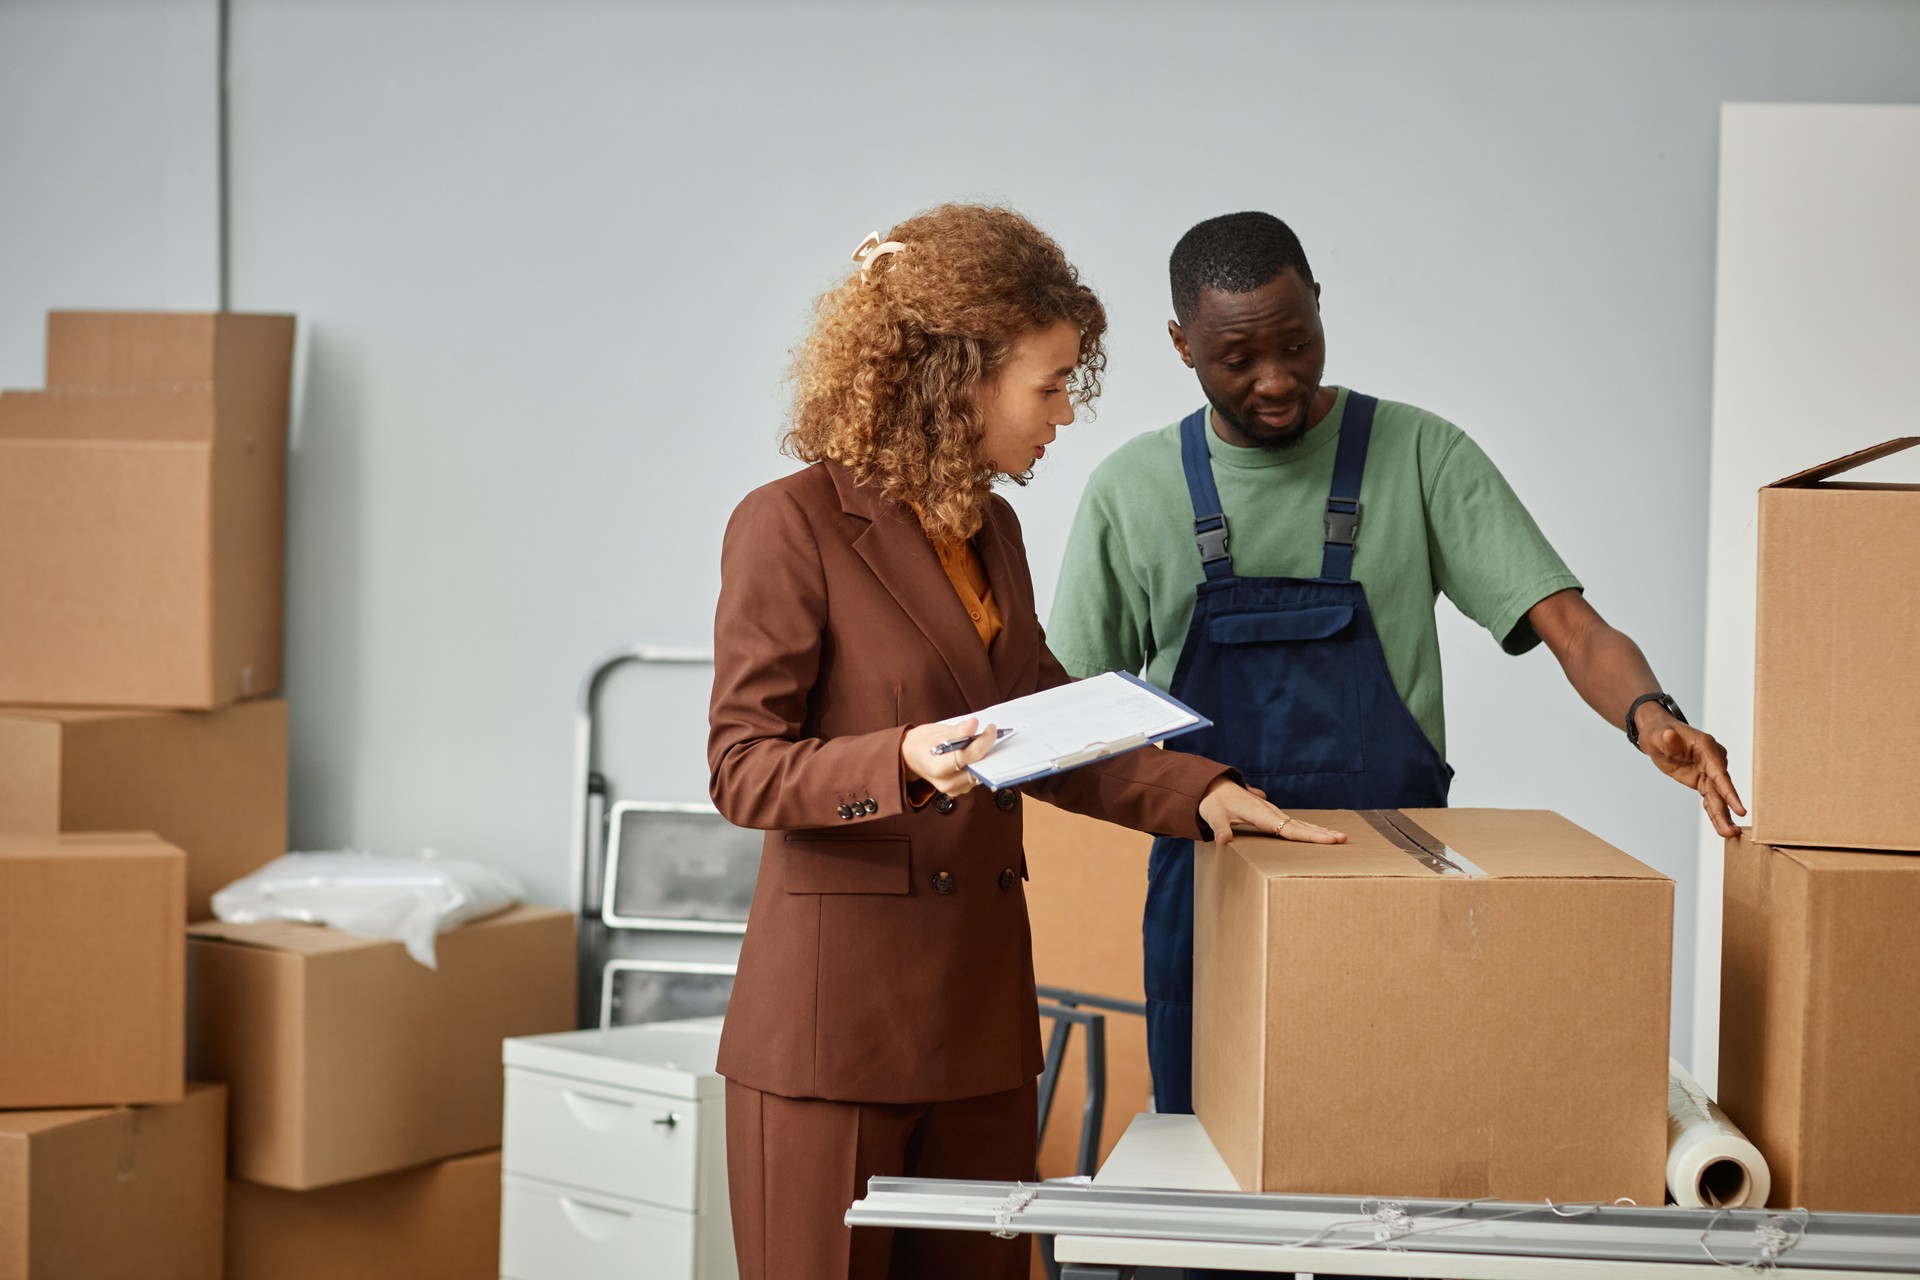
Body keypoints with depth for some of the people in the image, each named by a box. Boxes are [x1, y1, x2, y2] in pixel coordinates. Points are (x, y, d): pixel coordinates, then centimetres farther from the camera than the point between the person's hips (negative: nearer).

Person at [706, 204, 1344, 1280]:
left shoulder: (991, 529, 14)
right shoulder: (792, 525, -10)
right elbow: (744, 767, -11)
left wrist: (1196, 790, 6)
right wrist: (903, 766, -27)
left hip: (980, 1013, 7)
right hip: (835, 1011, -7)